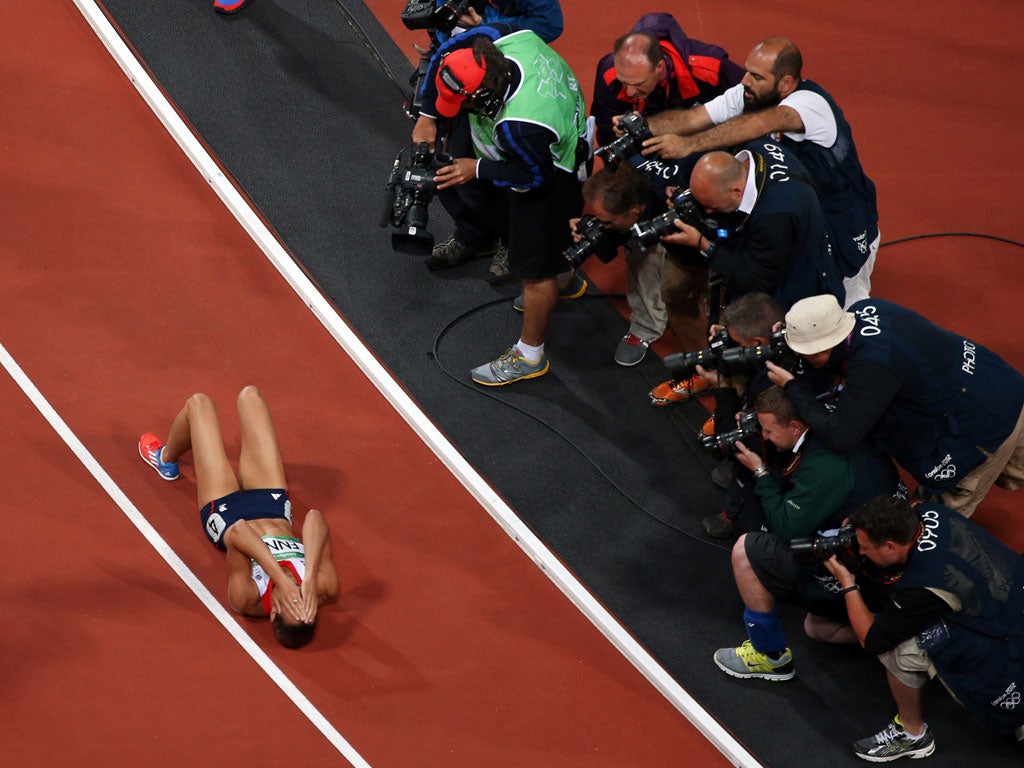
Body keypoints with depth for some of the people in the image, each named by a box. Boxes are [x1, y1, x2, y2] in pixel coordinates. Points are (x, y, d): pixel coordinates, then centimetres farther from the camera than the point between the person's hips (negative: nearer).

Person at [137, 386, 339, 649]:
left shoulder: (248, 600, -46)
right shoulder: (324, 592, -41)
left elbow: (237, 533, -60)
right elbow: (315, 519, -52)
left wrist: (280, 580, -66)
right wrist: (310, 582, -63)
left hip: (226, 512, -3)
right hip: (272, 502, 3)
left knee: (199, 403, 8)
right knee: (249, 394, 14)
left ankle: (166, 460, 49)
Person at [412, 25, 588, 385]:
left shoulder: (519, 127, -46)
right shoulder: (496, 40, -28)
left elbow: (535, 177, -26)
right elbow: (444, 55, -9)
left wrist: (478, 170, -18)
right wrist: (427, 117, -8)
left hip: (551, 177, -9)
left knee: (535, 268, 8)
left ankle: (529, 356, 27)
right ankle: (565, 279, 63)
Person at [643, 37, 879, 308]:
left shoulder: (812, 103, -31)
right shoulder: (745, 94, -10)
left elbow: (761, 124, -49)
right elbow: (692, 118, -19)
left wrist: (688, 145, -57)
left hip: (845, 232, -5)